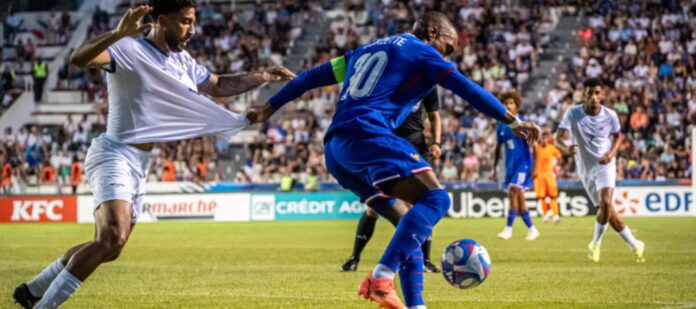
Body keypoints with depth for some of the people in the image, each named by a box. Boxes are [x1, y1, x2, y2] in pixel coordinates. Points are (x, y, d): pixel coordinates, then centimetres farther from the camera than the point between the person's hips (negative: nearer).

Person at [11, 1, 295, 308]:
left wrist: (263, 76, 18)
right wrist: (118, 33, -45)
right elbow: (79, 58, -30)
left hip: (139, 163, 9)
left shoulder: (183, 62, 12)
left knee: (109, 249, 14)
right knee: (112, 238, -27)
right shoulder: (129, 49, -14)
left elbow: (219, 85, 27)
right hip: (114, 155, -9)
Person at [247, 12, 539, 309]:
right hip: (367, 136, -9)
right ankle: (381, 277, -31)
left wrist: (268, 108, 37)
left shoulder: (369, 49, 30)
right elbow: (467, 88, 3)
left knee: (411, 226, 12)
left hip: (335, 147, 9)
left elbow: (314, 75, 32)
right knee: (436, 198, -18)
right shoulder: (422, 52, 9)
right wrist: (514, 121, 8)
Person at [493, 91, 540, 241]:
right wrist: (494, 168, 15)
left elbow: (532, 145, -7)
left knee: (513, 192, -19)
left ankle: (508, 229, -19)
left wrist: (534, 167, -11)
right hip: (510, 165, 6)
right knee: (519, 199, 8)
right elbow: (498, 147, 18)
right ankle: (532, 229, 19)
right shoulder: (500, 126, 9)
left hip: (523, 163, -6)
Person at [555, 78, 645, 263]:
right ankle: (635, 245, 20)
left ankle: (596, 244, -2)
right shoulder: (572, 114, -15)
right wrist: (566, 149, -47)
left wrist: (612, 152, -10)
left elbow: (618, 136, 10)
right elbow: (558, 139, -24)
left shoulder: (610, 115, -10)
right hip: (585, 168, 1)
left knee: (606, 203, -24)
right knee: (607, 211, 5)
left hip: (605, 165, -1)